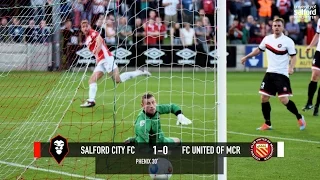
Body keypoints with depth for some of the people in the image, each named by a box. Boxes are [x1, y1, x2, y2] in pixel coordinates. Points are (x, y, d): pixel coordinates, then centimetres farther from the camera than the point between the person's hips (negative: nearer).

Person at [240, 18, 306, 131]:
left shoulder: (288, 41, -10)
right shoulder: (267, 39, 5)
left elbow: (293, 56, -8)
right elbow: (259, 50, 22)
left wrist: (291, 67, -25)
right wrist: (247, 57, 23)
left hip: (282, 74, -5)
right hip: (270, 73, 5)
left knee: (284, 100, -13)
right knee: (264, 98, 2)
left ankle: (299, 118, 9)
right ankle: (267, 124, 16)